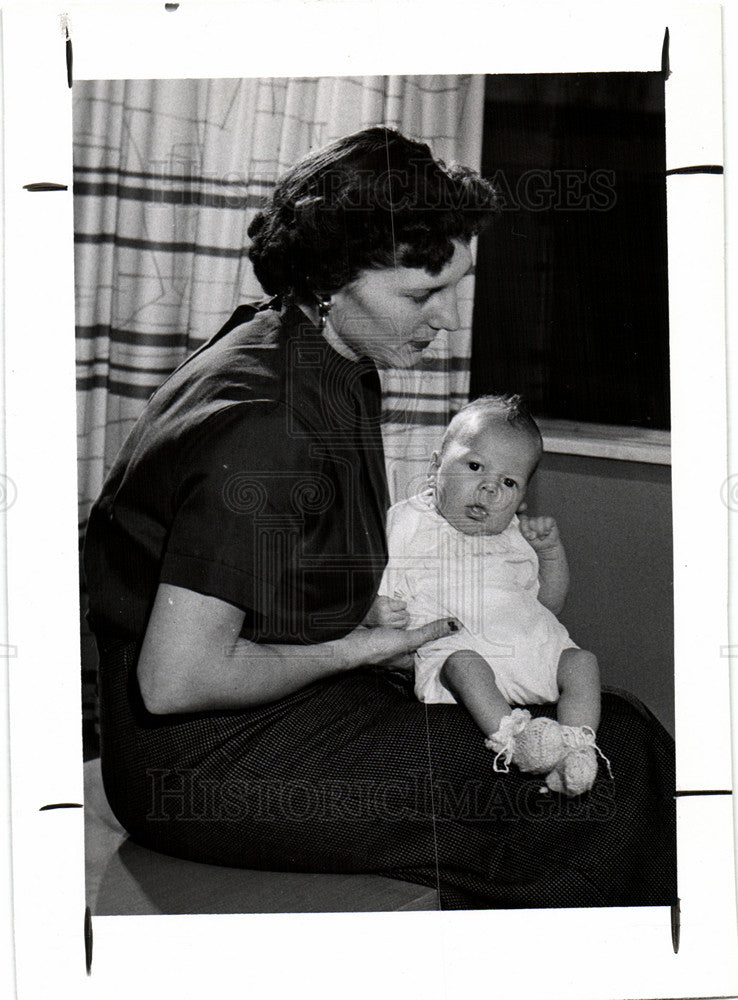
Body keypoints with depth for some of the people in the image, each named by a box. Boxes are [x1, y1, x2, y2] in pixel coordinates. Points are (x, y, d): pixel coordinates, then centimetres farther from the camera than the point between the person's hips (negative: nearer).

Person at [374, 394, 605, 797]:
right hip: (452, 643, -5)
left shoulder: (515, 537, 19)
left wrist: (551, 550, 8)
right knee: (464, 665, -34)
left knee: (580, 661, -15)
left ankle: (576, 746, -24)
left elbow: (550, 603, 23)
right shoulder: (405, 523, 7)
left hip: (534, 648, 5)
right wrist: (374, 610, -17)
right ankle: (511, 737, -47)